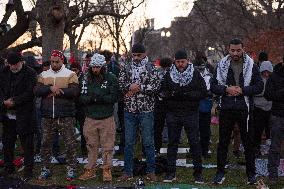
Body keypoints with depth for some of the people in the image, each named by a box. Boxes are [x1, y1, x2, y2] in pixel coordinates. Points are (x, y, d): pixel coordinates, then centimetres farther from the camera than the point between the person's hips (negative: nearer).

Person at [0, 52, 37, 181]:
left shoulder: (30, 73, -8)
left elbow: (29, 93, -14)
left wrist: (14, 101, -19)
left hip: (24, 114, -6)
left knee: (27, 143, 1)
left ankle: (28, 170, 9)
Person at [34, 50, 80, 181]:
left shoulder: (70, 75, 1)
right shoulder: (43, 75, 11)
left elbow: (74, 91, -14)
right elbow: (37, 91, -3)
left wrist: (57, 91, -14)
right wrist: (50, 88, -18)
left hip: (66, 116, -3)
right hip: (48, 116, 3)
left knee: (70, 143, 0)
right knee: (46, 143, 9)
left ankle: (71, 168, 12)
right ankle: (45, 169, 20)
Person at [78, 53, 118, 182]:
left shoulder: (111, 79, -2)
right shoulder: (87, 80, 7)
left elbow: (114, 98, -11)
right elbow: (82, 99, 0)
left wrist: (98, 97, -20)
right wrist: (91, 98, -20)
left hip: (107, 118, -3)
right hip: (90, 118, 3)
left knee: (107, 147, 2)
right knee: (91, 146, 10)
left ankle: (107, 170, 12)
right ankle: (90, 170, 19)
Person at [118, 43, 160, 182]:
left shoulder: (151, 68, 0)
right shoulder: (126, 68, 9)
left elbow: (156, 86, -12)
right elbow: (120, 83, 1)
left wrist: (139, 87, -15)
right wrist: (130, 86, -16)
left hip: (146, 110, -2)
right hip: (129, 110, 3)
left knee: (148, 142, 4)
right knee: (128, 142, 7)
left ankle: (151, 171, 14)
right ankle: (127, 172, 16)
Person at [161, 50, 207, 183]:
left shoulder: (196, 75, 1)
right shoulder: (168, 75, 6)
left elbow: (203, 92, -5)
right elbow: (162, 92, 4)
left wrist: (187, 94, -18)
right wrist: (173, 94, -16)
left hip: (191, 114, -2)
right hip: (173, 114, 2)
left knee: (195, 143, 0)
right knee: (172, 143, 8)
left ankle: (198, 172, 10)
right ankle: (171, 172, 16)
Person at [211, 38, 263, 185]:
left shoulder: (251, 66, 2)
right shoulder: (221, 66, 6)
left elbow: (259, 86, -2)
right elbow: (213, 86, 4)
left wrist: (242, 90, -15)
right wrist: (226, 89, -14)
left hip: (245, 109, -1)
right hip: (226, 109, 1)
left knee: (248, 143, 6)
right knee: (223, 142, 7)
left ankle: (251, 174, 16)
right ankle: (220, 172, 17)